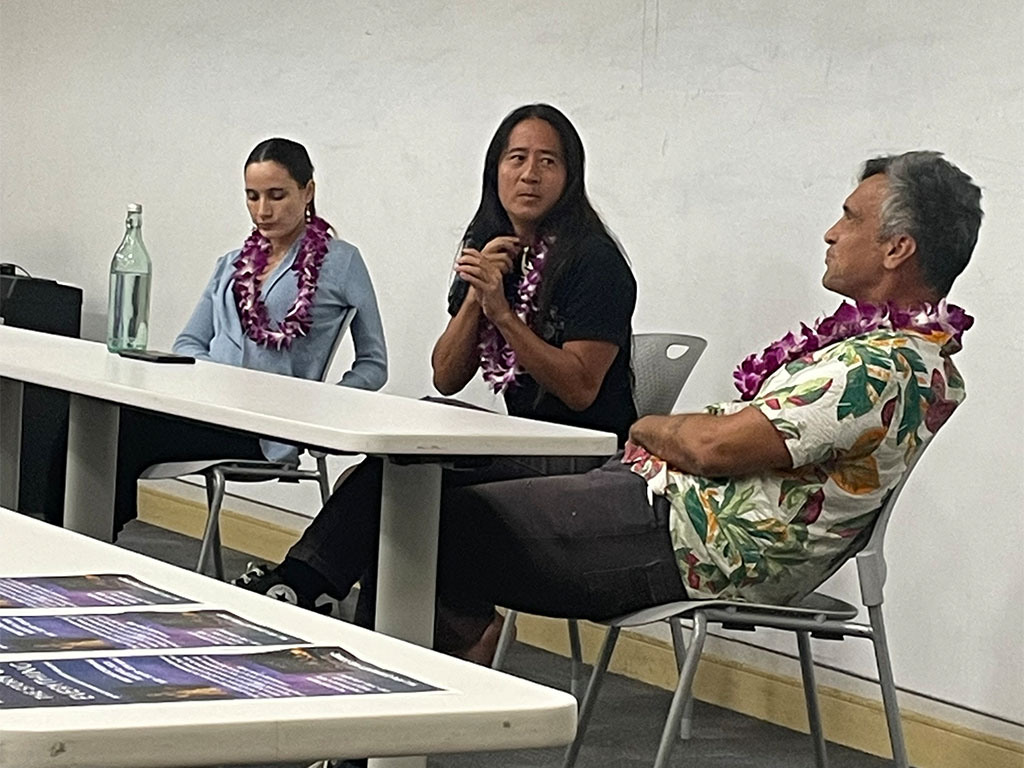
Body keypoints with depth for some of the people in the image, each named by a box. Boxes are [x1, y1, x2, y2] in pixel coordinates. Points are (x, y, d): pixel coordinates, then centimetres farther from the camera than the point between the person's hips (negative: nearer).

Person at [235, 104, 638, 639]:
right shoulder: (488, 252, 11)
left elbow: (580, 389, -16)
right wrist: (474, 297, -11)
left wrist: (503, 312, -21)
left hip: (589, 465, -7)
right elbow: (446, 379, 5)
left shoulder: (594, 262, -10)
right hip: (525, 447, 7)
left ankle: (296, 585, -16)